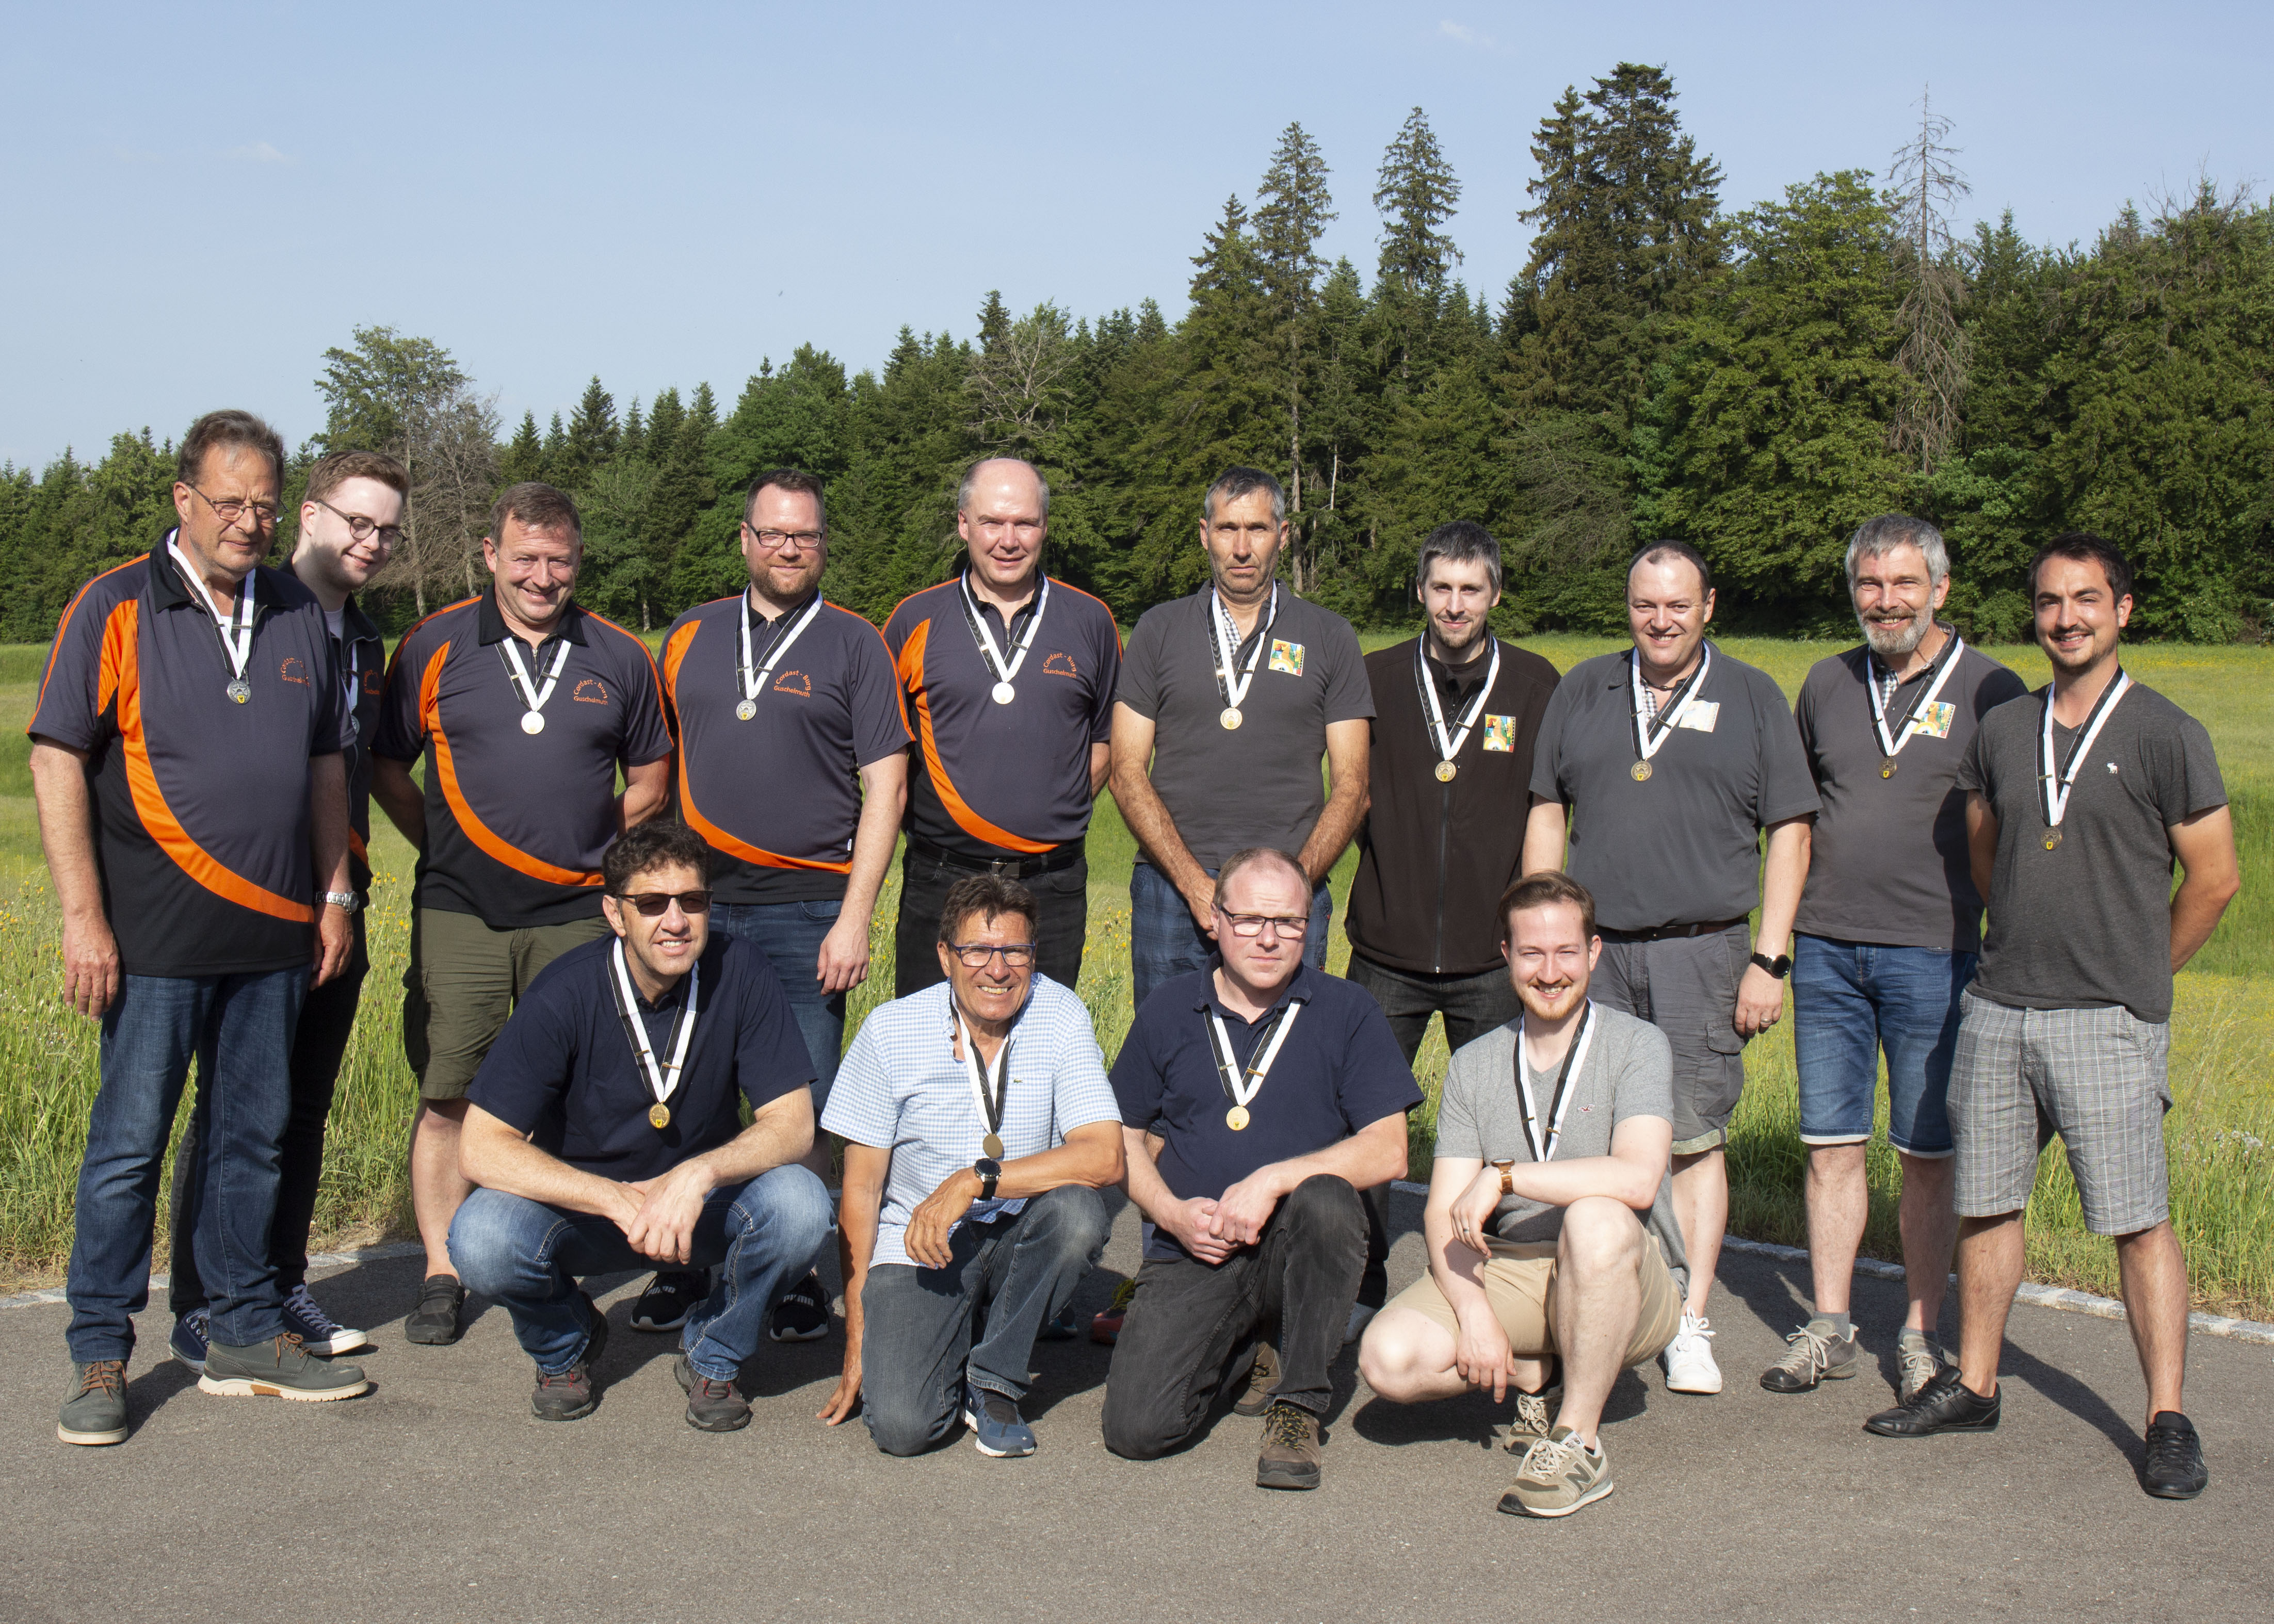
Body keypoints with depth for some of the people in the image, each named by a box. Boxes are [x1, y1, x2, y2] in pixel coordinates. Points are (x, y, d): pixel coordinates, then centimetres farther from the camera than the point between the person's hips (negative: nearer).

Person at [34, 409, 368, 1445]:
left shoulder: (299, 616, 12)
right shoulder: (116, 609, -3)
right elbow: (58, 762, -7)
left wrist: (335, 897, 12)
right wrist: (83, 916, -12)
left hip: (274, 933, 5)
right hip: (154, 936, -5)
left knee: (256, 1135, 12)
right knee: (130, 1143, 0)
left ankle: (246, 1336, 23)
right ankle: (100, 1359, 11)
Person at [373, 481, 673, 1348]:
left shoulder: (619, 657, 7)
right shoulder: (433, 648, 3)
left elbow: (650, 780, 15)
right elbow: (386, 765, 10)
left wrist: (594, 850, 6)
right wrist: (441, 849, 4)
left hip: (577, 916, 1)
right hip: (458, 914, -1)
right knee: (446, 1097, 0)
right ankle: (441, 1274, 11)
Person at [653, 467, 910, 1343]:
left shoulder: (853, 644, 4)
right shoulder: (689, 637, 13)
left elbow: (885, 787, -1)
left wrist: (855, 918, -9)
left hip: (807, 909, -3)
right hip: (697, 904, 3)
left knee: (801, 1110, -1)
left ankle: (801, 1277, 11)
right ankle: (682, 1265, 17)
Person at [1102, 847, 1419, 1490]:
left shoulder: (1346, 1013, 2)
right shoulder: (1168, 1011, 8)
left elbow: (1387, 1152, -7)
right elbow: (1125, 1137, 14)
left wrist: (1273, 1180, -19)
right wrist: (1173, 1213, -5)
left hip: (1296, 1247, -1)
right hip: (1193, 1254, 1)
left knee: (1326, 1199, -37)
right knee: (1136, 1427, -20)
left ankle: (1299, 1404, -14)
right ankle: (1242, 1356, 15)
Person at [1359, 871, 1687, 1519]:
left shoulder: (1636, 1045, -6)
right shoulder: (1473, 1066, 6)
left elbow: (1637, 1178, -23)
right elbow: (1445, 1214, -1)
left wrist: (1503, 1176, -22)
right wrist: (1475, 1313, -18)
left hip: (1629, 1285, -4)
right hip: (1507, 1273, 4)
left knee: (1596, 1219, -38)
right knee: (1388, 1358, -22)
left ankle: (1578, 1442, -22)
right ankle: (1539, 1377, 7)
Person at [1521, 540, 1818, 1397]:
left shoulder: (1751, 698, 6)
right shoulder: (1584, 691, 12)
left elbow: (1788, 835, 4)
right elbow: (1547, 816, 14)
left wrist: (1768, 961, -4)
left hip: (1700, 950, -2)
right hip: (1592, 948, 2)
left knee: (1694, 1141, -1)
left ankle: (1690, 1326, 8)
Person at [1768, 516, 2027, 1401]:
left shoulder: (1992, 692, -2)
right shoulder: (1828, 684, 10)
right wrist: (1780, 931, 14)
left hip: (1934, 953, -3)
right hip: (1827, 950, 4)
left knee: (1927, 1155, 5)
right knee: (1831, 1145, 8)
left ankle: (1920, 1333, 16)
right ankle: (1829, 1328, 17)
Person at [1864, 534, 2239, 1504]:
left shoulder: (2166, 736, -5)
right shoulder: (2002, 731, 9)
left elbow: (2213, 880, 1)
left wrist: (2136, 976, 9)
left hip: (2108, 1023, -5)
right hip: (1997, 1011, 5)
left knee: (2139, 1222, -3)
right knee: (1985, 1206, 11)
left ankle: (2168, 1420, 6)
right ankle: (1973, 1386, 24)